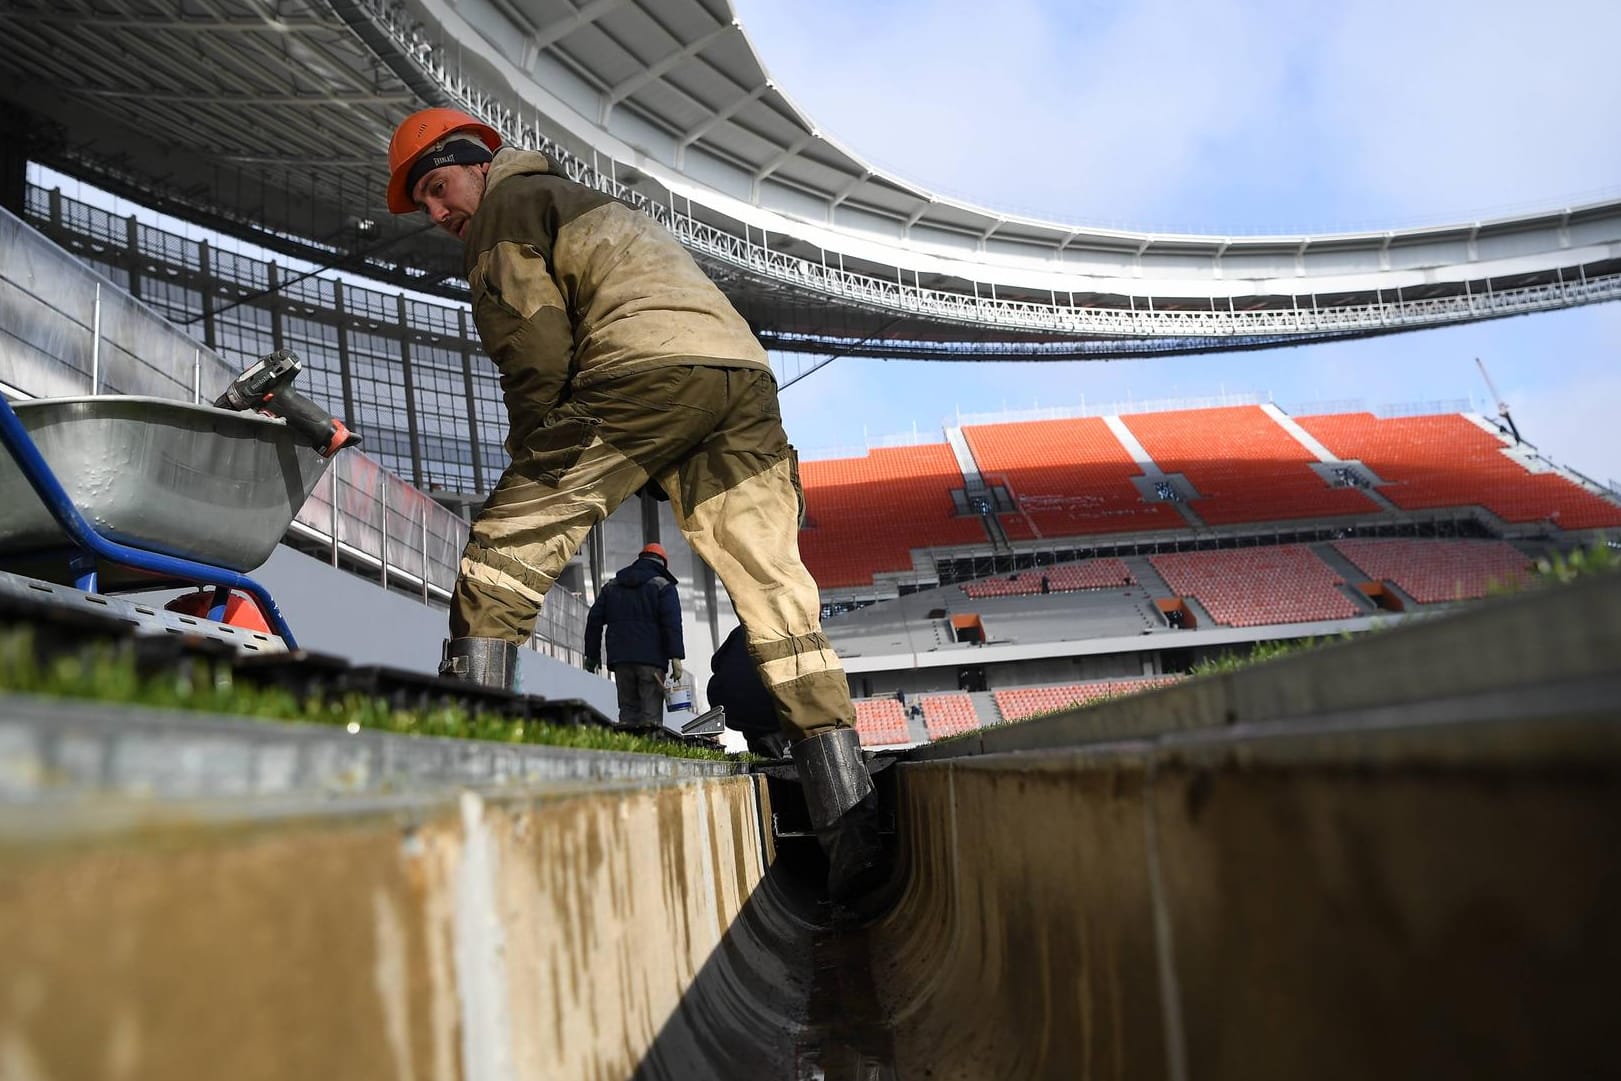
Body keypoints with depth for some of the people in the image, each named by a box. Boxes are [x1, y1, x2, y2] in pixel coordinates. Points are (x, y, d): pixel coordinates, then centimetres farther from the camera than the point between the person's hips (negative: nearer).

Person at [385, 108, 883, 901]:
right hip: (743, 372, 8)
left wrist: (533, 472, 10)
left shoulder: (507, 206, 14)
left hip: (649, 369, -8)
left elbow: (536, 348, 0)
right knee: (777, 601, 4)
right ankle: (851, 828, 2)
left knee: (499, 561, -2)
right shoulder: (592, 207, 41)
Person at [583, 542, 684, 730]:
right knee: (651, 711, -7)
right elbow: (672, 623, -7)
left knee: (627, 708, 6)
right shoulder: (663, 586, 5)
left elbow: (594, 620, 16)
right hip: (652, 659, -4)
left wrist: (592, 655, 19)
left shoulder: (611, 587, 20)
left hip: (620, 659, 4)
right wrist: (675, 657, -11)